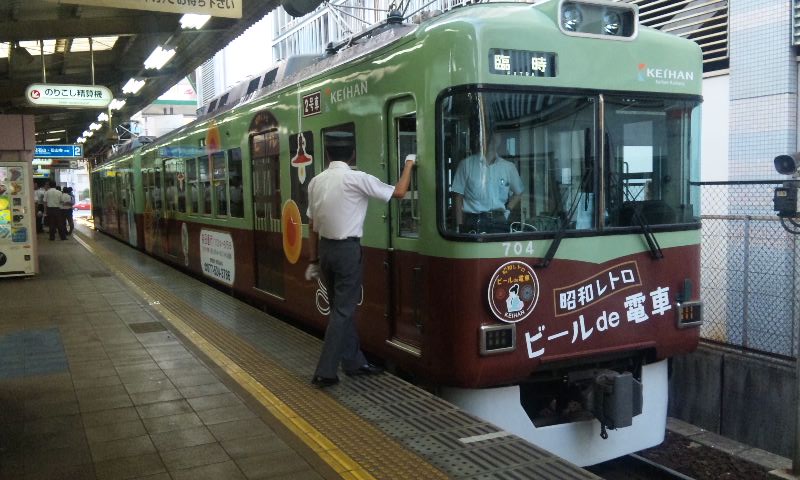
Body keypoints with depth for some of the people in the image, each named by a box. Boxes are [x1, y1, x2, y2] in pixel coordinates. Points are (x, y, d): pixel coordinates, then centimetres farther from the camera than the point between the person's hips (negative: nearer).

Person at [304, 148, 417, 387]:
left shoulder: (316, 182, 5)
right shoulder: (357, 178, -13)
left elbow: (312, 225, 9)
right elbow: (398, 192, -6)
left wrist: (313, 260, 16)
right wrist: (409, 164, 9)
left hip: (325, 248, 7)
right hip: (347, 249, -7)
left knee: (340, 307, 16)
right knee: (343, 310, -1)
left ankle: (353, 361, 26)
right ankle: (325, 371, -1)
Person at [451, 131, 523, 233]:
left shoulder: (508, 167, 11)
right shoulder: (466, 164, 5)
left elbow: (518, 193, 24)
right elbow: (458, 197, 4)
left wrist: (508, 210, 7)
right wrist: (459, 226, -1)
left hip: (498, 222, 2)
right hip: (472, 222, -2)